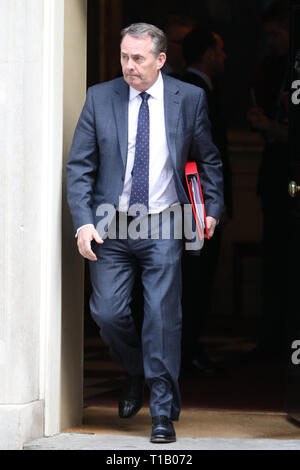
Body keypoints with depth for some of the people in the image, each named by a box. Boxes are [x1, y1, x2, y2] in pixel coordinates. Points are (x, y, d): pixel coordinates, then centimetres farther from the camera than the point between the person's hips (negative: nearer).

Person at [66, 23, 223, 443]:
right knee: (107, 312, -3)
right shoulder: (100, 98, 2)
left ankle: (163, 412, 5)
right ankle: (136, 374, 28)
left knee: (163, 316, -5)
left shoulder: (189, 99, 1)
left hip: (163, 227, -1)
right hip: (111, 226, 1)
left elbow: (209, 159, 14)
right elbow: (79, 166, 2)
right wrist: (83, 221, -8)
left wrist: (213, 208, 7)